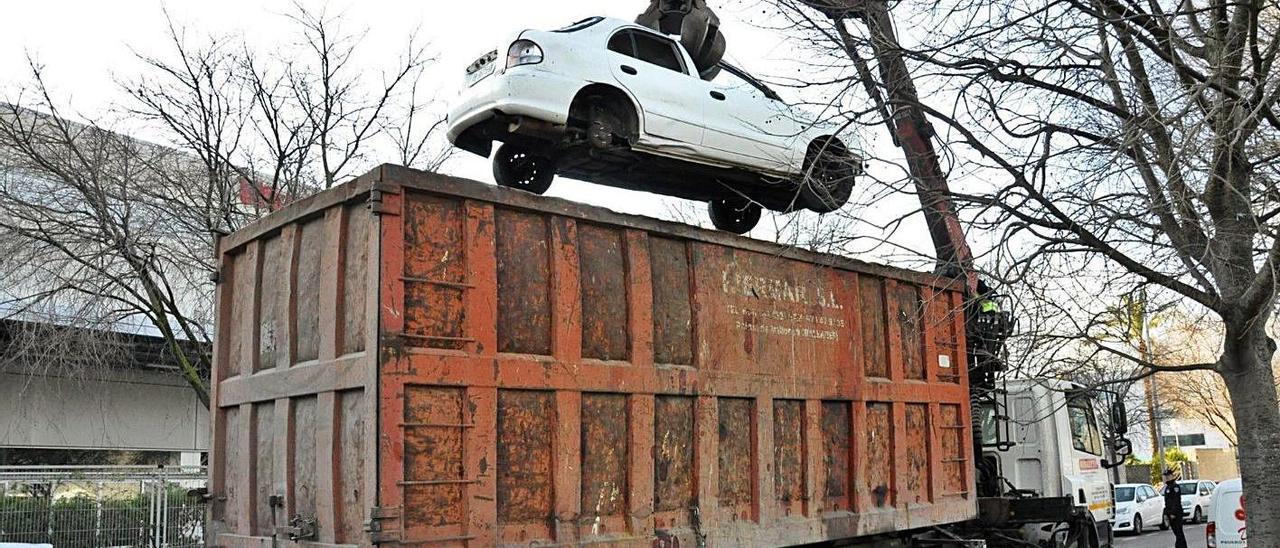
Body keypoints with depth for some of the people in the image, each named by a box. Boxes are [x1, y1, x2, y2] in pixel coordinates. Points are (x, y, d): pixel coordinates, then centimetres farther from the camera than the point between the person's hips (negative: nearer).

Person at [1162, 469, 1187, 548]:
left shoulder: (1175, 487, -11)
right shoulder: (1167, 487, 18)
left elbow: (1176, 501, -19)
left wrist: (1173, 513, -22)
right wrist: (1166, 513, 17)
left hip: (1176, 514, -10)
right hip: (1170, 514, 10)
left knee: (1178, 532, -9)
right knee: (1177, 532, 13)